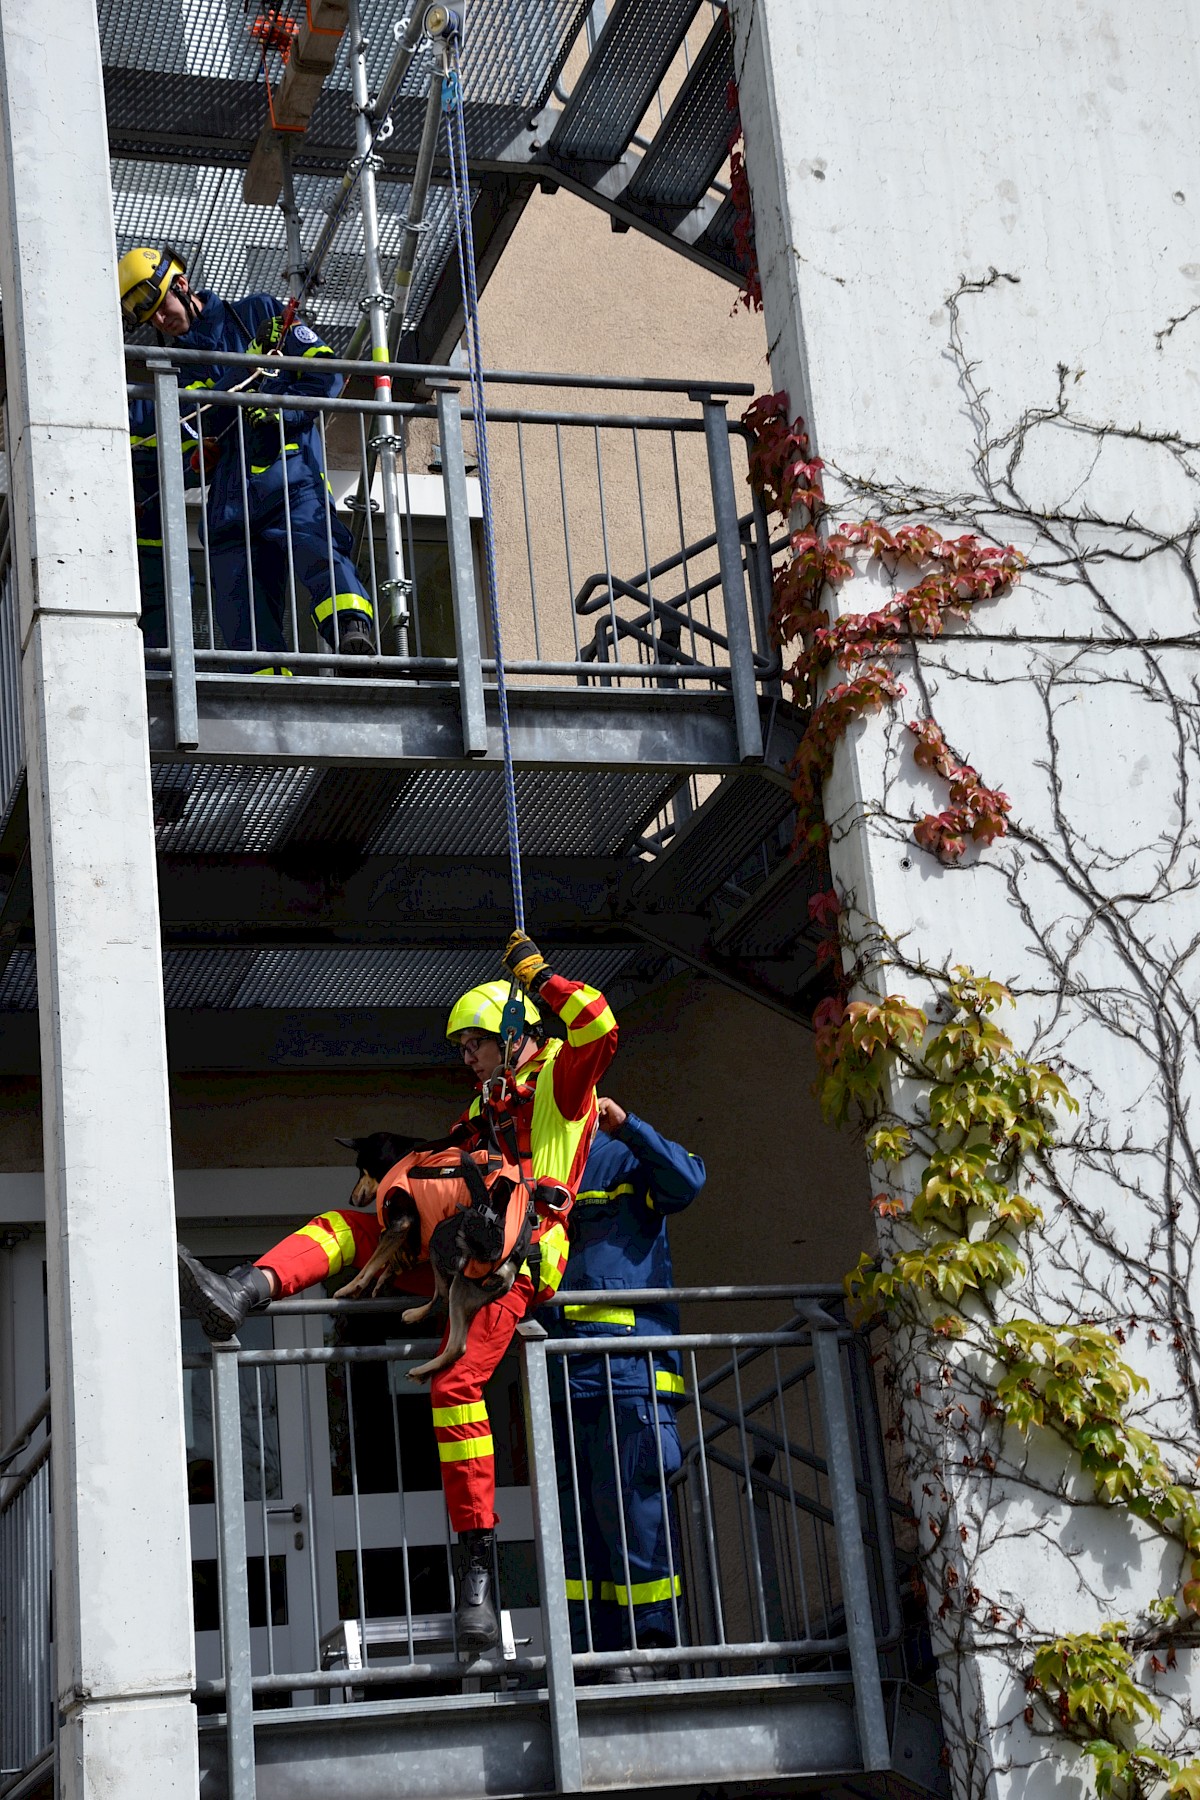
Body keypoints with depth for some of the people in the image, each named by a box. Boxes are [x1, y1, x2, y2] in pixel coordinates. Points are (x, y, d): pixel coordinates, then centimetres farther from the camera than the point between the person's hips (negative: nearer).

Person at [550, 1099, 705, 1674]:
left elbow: (687, 1180, -12)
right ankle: (593, 1654, 9)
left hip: (630, 1365, -6)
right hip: (563, 1375, 6)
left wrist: (627, 1125, -18)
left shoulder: (624, 1159, 7)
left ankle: (652, 1641, -6)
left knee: (628, 1499, -10)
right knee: (574, 1510, 5)